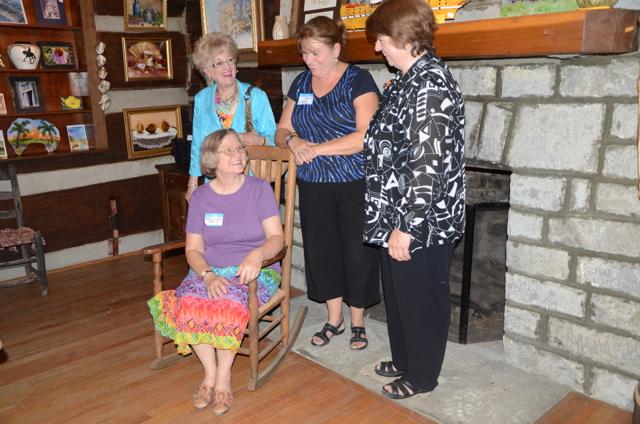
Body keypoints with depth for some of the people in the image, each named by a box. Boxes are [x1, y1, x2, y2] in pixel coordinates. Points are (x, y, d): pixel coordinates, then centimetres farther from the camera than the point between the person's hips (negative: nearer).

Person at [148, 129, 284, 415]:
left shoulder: (259, 189, 0)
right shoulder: (201, 196, 6)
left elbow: (277, 238, -7)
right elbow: (193, 249, 3)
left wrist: (258, 254, -30)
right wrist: (208, 275, -18)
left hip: (253, 270, -2)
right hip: (210, 271, 3)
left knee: (228, 303, -33)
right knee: (189, 304, -28)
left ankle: (223, 377, -12)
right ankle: (210, 372, -8)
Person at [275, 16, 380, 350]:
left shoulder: (357, 80, -8)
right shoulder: (301, 83, 9)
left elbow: (366, 136, -20)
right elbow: (281, 130, 11)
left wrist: (317, 149, -21)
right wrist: (293, 140, -13)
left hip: (355, 184, -5)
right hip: (313, 185, 5)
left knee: (357, 251, 4)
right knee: (321, 248, 11)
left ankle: (357, 321, 23)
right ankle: (334, 318, 29)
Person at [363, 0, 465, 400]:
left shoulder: (431, 84, -20)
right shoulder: (408, 79, 11)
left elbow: (429, 164, -26)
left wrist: (406, 226, -24)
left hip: (423, 221, -10)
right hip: (399, 216, 10)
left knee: (422, 299, 8)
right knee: (398, 292, 22)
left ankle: (422, 375, 29)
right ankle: (404, 359, 42)